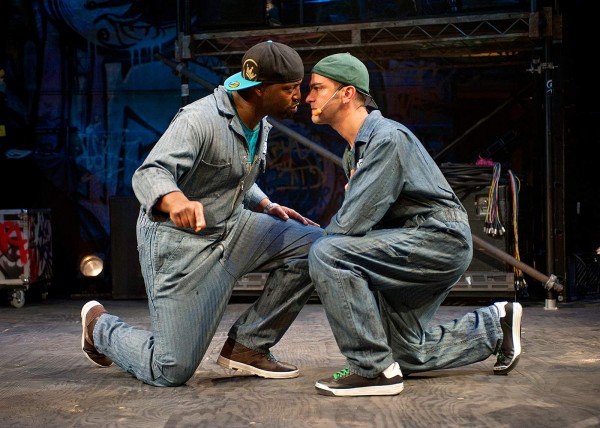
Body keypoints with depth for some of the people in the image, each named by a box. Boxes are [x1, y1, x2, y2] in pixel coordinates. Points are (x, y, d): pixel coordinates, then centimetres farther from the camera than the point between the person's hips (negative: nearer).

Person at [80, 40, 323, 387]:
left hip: (230, 228, 8)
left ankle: (248, 345, 0)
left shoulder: (260, 123, 6)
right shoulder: (200, 120, -23)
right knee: (171, 372, -9)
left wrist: (268, 207, 6)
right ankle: (100, 326, 23)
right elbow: (149, 174, -34)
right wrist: (175, 200, -56)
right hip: (180, 241, -8)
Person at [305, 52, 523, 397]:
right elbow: (353, 223, 15)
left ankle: (374, 370, -20)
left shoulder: (387, 137, -19)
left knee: (328, 254, -26)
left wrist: (320, 241, -7)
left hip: (441, 238, -10)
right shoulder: (353, 152, 12)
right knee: (407, 354, 17)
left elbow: (353, 222, -25)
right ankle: (495, 326, 33)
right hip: (410, 244, 10)